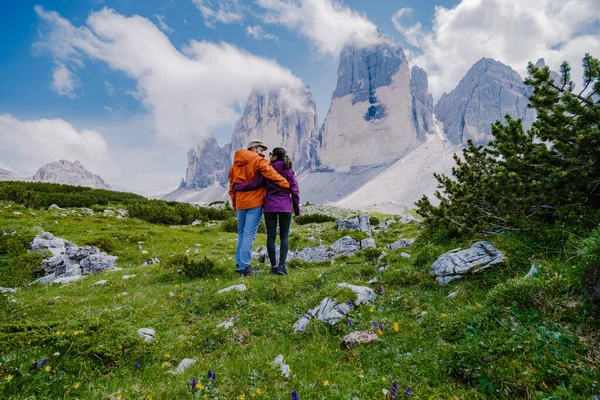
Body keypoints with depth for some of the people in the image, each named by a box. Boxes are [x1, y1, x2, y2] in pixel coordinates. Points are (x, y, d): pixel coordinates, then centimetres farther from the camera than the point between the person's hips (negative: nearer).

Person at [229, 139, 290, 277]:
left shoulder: (235, 164, 14)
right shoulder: (258, 161, -6)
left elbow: (232, 186, 17)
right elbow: (271, 174, -18)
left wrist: (234, 204, 22)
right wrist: (287, 185, -14)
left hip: (240, 203, 7)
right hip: (254, 202, -7)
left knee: (241, 233, 17)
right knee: (249, 234, -4)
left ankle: (239, 263, 21)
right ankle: (244, 267, -3)